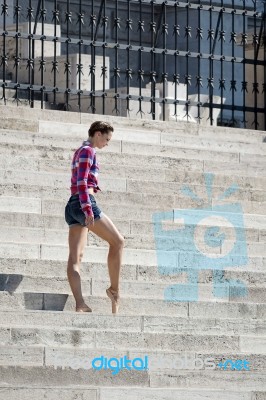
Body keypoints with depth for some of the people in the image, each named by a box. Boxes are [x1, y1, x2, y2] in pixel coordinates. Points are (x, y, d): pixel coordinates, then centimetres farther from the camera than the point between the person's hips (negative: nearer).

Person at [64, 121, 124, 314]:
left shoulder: (80, 152, 24)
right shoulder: (88, 151, -6)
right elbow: (82, 182, -16)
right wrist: (88, 210, -22)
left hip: (73, 205, 10)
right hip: (84, 203, -10)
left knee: (76, 256, -3)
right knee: (117, 241, 1)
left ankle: (80, 304, -10)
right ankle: (115, 289, 2)